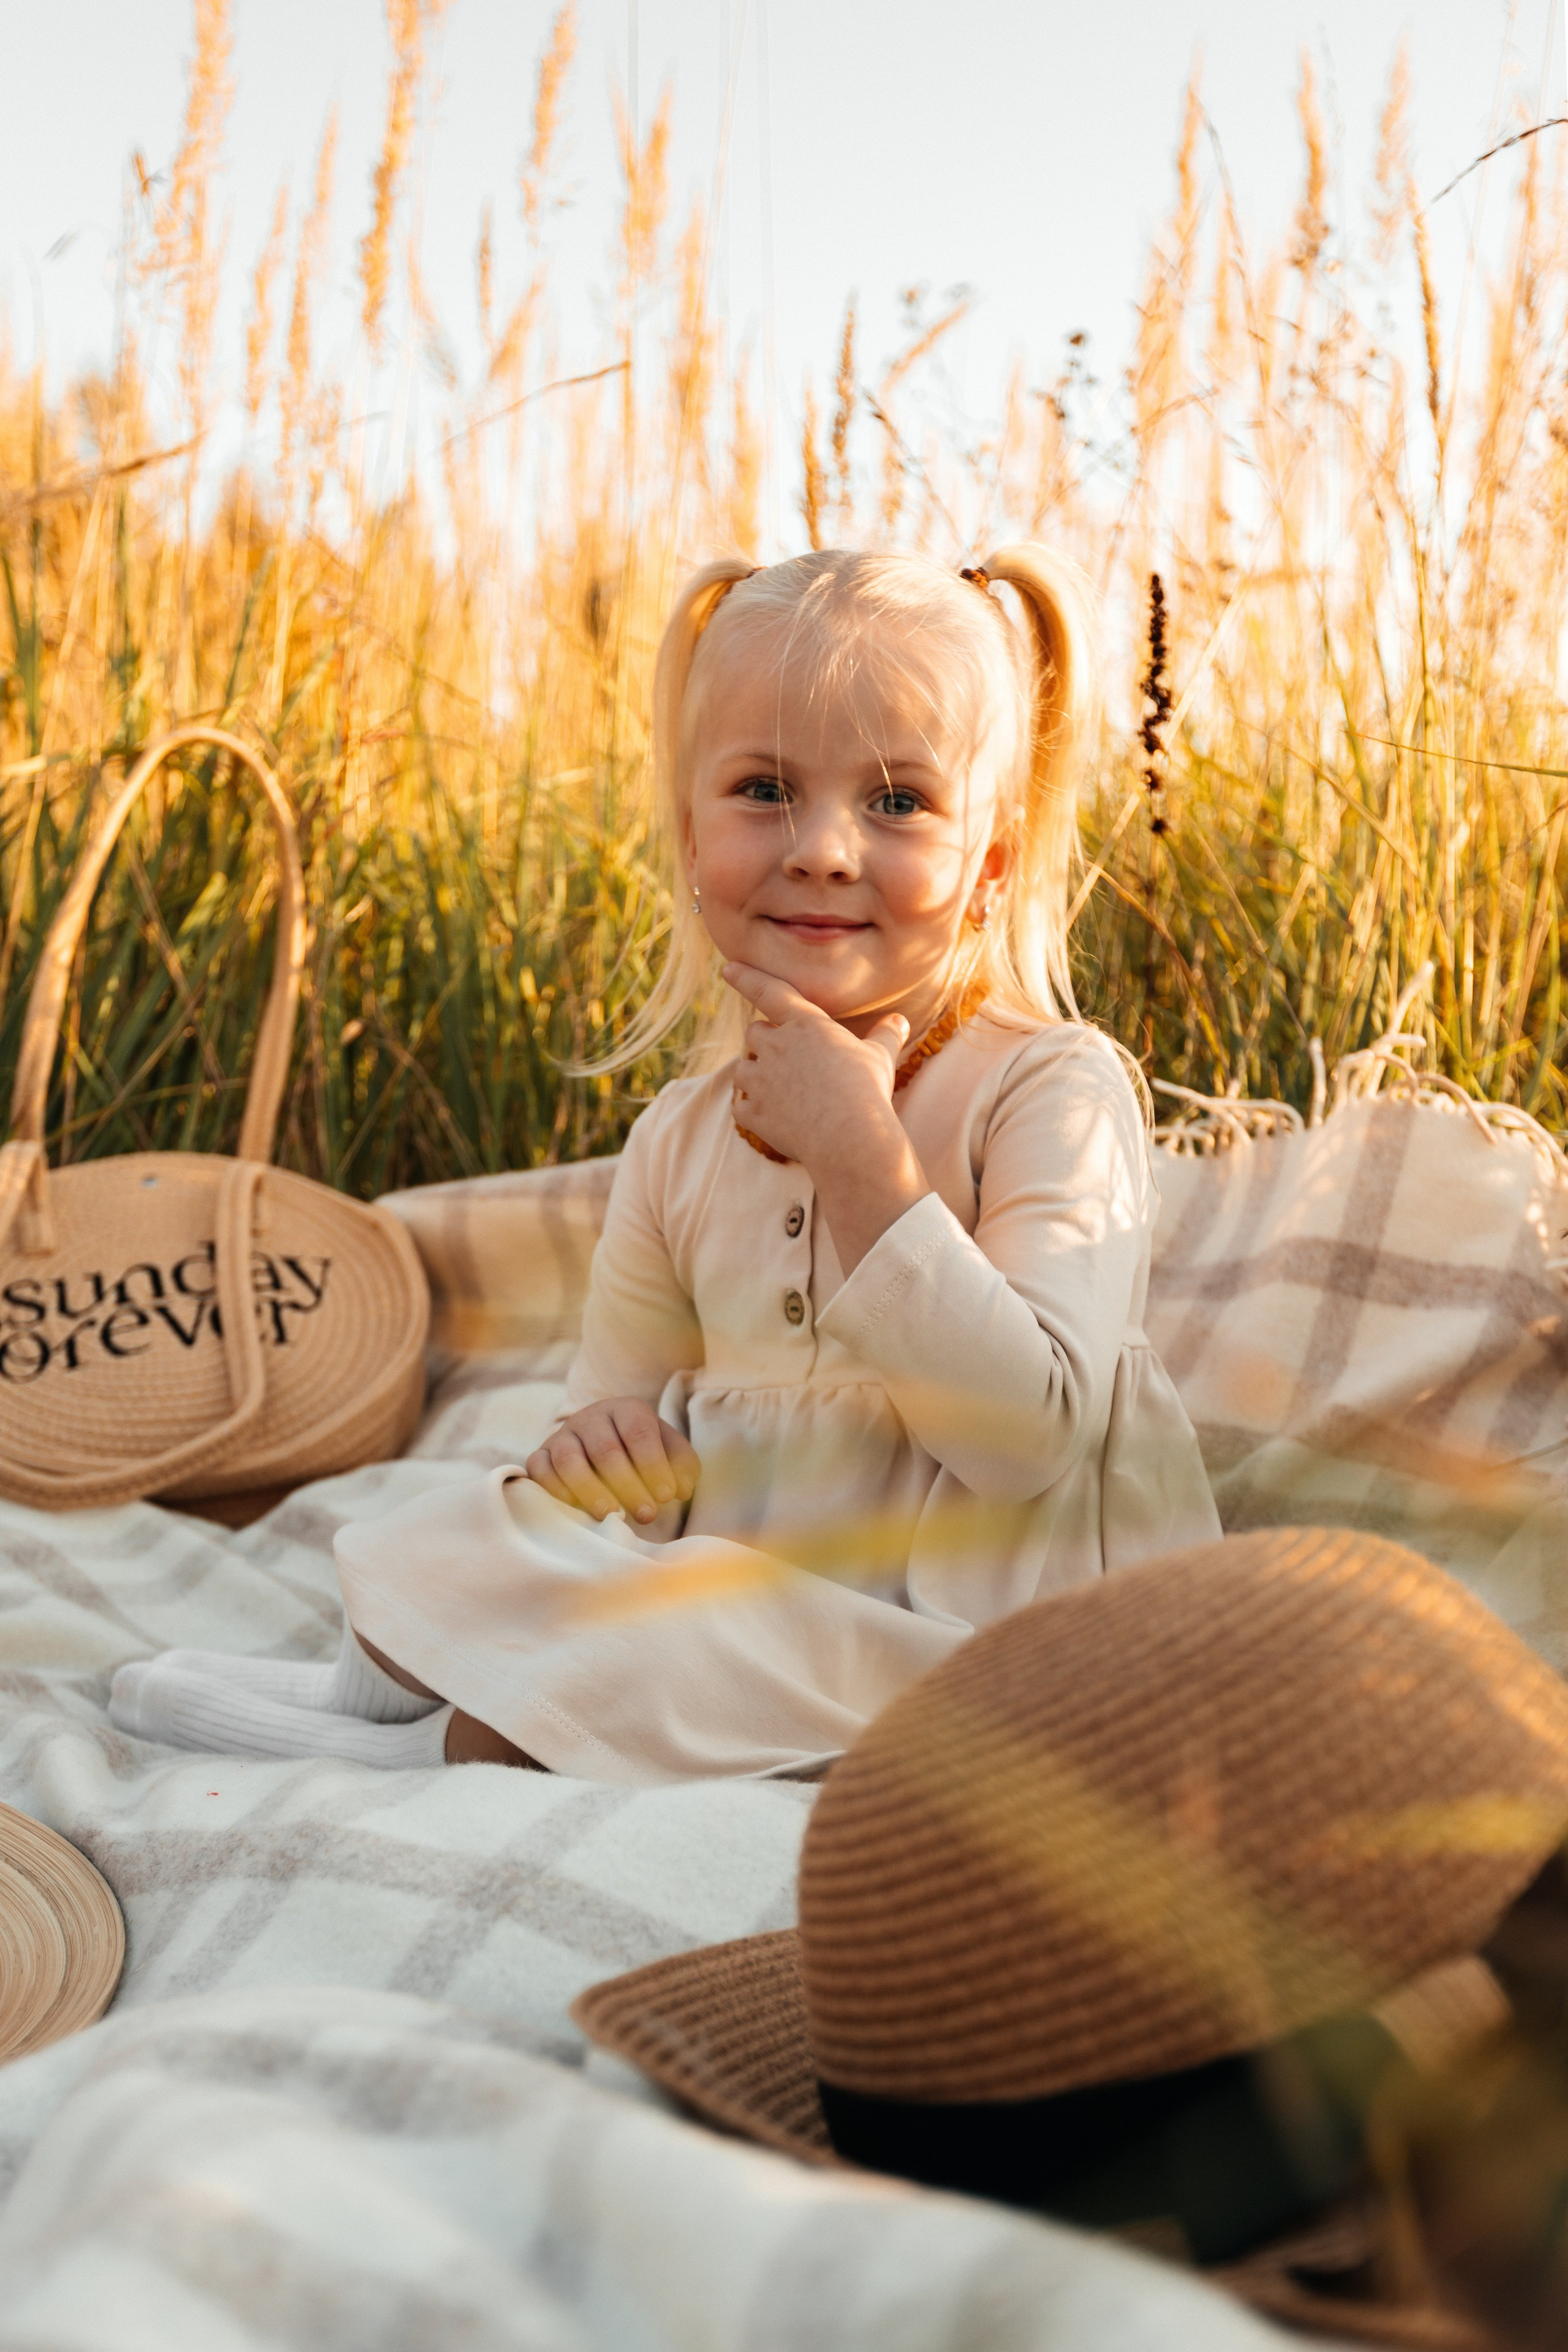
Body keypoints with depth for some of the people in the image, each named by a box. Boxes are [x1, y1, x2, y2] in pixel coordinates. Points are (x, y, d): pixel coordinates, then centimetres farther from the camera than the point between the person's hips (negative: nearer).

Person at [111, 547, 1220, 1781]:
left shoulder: (1052, 1089, -15)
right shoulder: (681, 1138, 3)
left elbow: (1030, 1441, -25)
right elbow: (628, 1392, 14)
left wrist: (858, 1152, -29)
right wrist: (600, 1439, -13)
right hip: (731, 1573, 6)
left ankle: (439, 1736, -9)